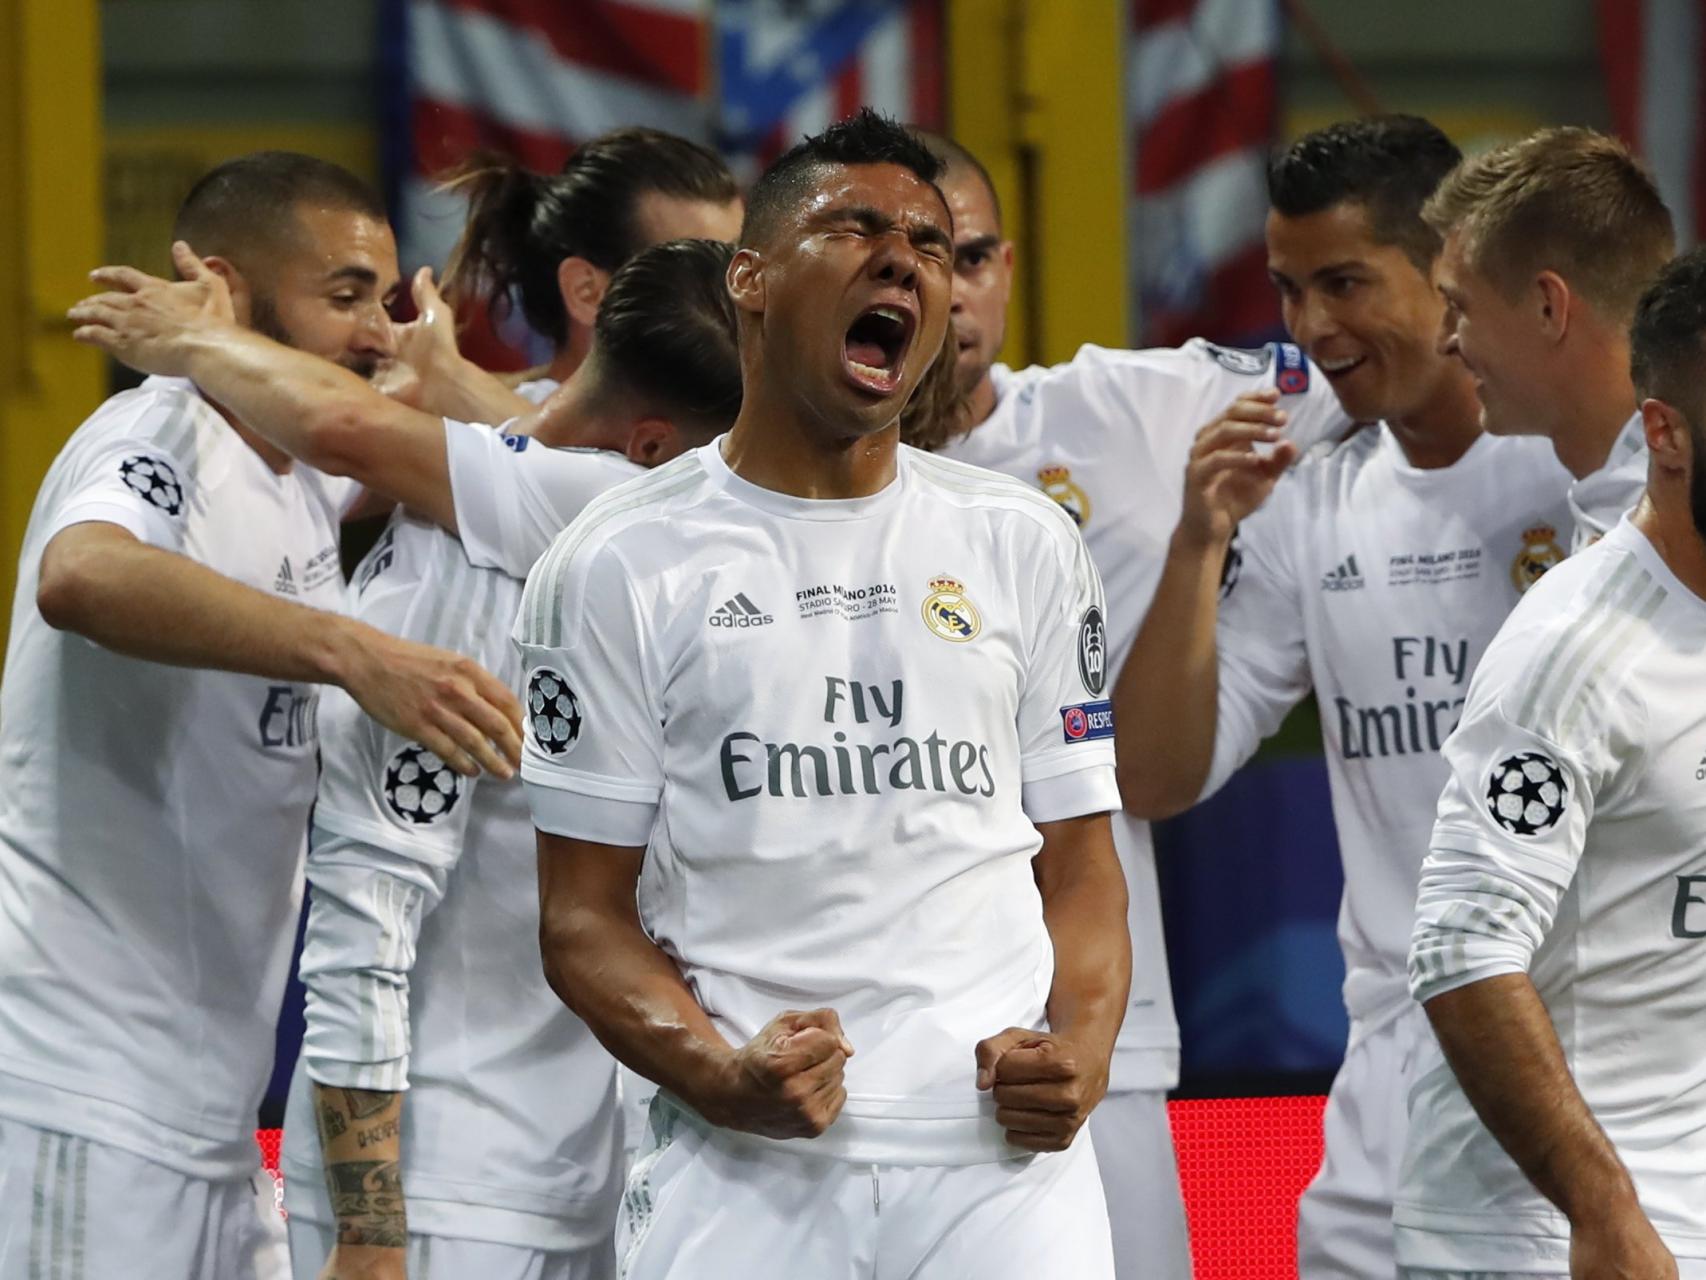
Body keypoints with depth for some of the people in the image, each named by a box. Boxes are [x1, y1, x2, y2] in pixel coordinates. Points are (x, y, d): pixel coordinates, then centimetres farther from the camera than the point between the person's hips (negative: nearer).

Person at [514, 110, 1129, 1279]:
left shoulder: (1025, 544, 13)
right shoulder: (623, 566, 4)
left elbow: (1078, 863, 14)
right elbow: (585, 912, 3)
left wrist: (1082, 1047, -6)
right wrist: (715, 1076, -14)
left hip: (1002, 1155, 2)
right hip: (741, 1169, -2)